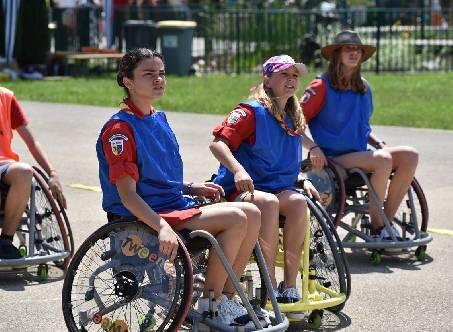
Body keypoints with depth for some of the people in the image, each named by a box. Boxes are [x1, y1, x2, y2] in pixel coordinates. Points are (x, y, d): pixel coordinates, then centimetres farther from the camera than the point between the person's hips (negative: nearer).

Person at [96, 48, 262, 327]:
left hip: (176, 205, 9)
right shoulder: (120, 128, -12)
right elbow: (127, 194, -20)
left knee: (253, 214, -1)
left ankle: (226, 298, 4)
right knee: (236, 218, -21)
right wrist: (162, 227, -33)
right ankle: (209, 306, -11)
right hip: (145, 218, -9)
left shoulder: (159, 120, 16)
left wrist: (192, 188, 9)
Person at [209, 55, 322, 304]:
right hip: (242, 190, -5)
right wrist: (238, 170, -32)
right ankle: (270, 286, -29)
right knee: (269, 202, -39)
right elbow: (217, 143, -17)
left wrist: (302, 180, 15)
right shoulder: (251, 111, -6)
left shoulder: (293, 118, 18)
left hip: (281, 188, 5)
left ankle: (289, 286, -27)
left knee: (298, 202, -30)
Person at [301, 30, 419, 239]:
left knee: (409, 156, -15)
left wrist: (379, 144, 9)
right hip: (334, 159, -7)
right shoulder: (322, 86, -5)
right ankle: (377, 227, -18)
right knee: (383, 159, -31)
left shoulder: (364, 89, 15)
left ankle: (387, 220, -10)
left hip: (360, 154, 7)